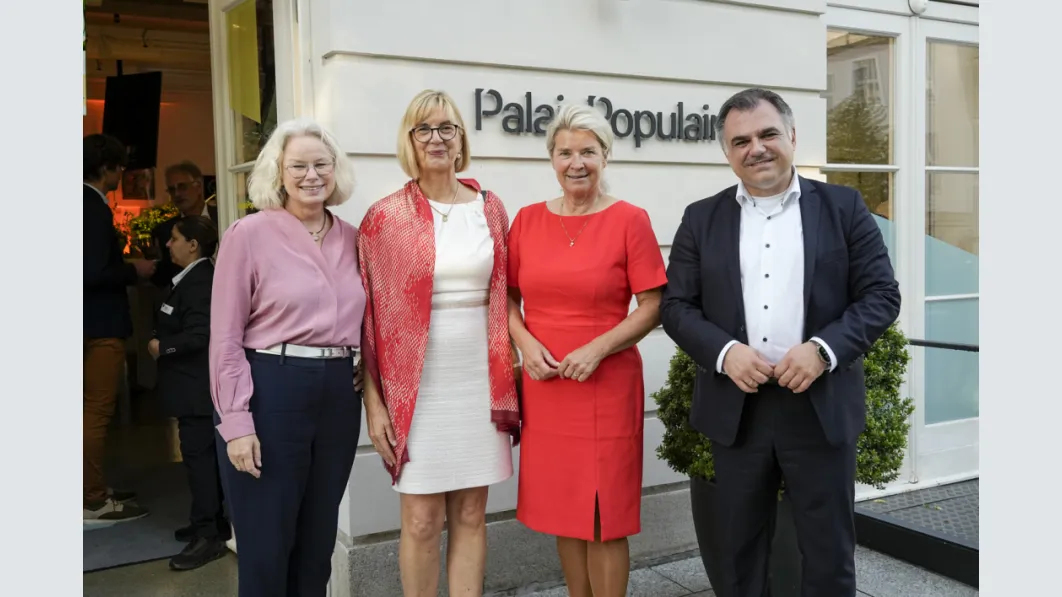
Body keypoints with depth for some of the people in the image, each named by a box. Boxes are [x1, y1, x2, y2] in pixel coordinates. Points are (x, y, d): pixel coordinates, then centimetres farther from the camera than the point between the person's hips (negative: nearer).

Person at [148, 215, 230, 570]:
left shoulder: (201, 282, -19)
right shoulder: (190, 279, 14)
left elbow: (199, 335, -26)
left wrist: (161, 347, -14)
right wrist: (163, 343, 4)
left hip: (198, 388, -11)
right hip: (194, 386, 11)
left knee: (198, 456, -7)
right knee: (203, 455, 16)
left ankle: (209, 537, -2)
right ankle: (211, 523, 27)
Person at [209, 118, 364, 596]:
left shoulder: (352, 239, 8)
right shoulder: (249, 233, -5)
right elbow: (225, 337, -7)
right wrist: (236, 422, -13)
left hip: (339, 395, 5)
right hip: (271, 391, -4)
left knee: (318, 541, 16)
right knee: (266, 548, 5)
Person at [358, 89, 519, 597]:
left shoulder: (490, 209, 7)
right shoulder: (385, 217, -2)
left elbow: (504, 298, 12)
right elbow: (369, 315, -2)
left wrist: (509, 376, 7)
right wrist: (374, 401, -6)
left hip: (481, 383, 3)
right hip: (417, 386, -2)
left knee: (471, 515, 11)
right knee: (421, 521, 4)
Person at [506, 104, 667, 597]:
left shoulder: (629, 220, -5)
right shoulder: (528, 219, 6)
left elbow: (653, 306, -6)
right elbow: (508, 296, 11)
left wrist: (597, 349, -17)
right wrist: (525, 342, -7)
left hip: (606, 387, -3)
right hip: (544, 387, 4)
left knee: (604, 519, 5)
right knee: (563, 511, 14)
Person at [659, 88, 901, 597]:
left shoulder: (843, 207, 3)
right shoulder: (701, 219, 5)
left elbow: (881, 294, -1)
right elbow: (676, 305, 2)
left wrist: (823, 349, -17)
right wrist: (724, 352, -15)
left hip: (822, 406, -1)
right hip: (737, 408, 1)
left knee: (829, 551, 10)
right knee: (740, 549, 15)